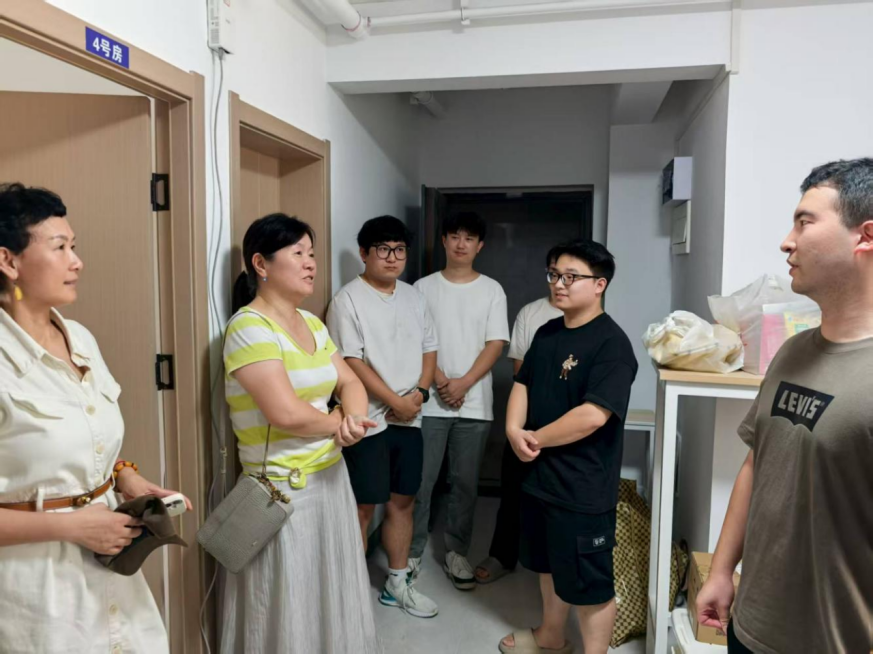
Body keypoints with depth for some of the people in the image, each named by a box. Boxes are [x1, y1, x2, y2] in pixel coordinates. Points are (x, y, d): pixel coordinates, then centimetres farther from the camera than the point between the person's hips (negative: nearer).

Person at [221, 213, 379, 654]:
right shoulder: (249, 327, -17)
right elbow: (286, 413, -25)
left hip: (330, 477, 8)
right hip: (284, 488, -8)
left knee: (329, 597, 22)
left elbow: (350, 383, 9)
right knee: (288, 611, 9)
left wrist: (353, 418, -14)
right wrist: (341, 424, -7)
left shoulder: (312, 323, 9)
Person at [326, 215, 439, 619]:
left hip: (409, 419, 7)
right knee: (362, 508, 3)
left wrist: (419, 393, -5)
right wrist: (396, 402, -15)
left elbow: (428, 349, 12)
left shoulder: (413, 297, 10)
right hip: (367, 421, -6)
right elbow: (351, 362, -16)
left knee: (402, 502, 15)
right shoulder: (348, 300, -10)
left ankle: (397, 585, 31)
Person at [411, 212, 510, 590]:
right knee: (421, 481, 4)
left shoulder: (492, 290, 4)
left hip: (475, 404, 1)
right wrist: (440, 381, -13)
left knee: (466, 483, 9)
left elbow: (495, 345, -2)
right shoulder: (424, 287, 4)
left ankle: (456, 552, 24)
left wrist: (463, 384, -13)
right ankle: (412, 552, 20)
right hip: (430, 401, 0)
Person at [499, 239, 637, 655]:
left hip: (584, 487, -8)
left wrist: (536, 439, -15)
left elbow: (593, 415, -26)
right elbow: (522, 383, 11)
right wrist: (514, 428, -8)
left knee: (589, 582, 6)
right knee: (550, 564, 25)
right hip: (540, 476, 9)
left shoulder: (611, 343, -18)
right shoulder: (547, 333, 8)